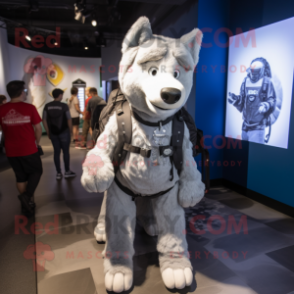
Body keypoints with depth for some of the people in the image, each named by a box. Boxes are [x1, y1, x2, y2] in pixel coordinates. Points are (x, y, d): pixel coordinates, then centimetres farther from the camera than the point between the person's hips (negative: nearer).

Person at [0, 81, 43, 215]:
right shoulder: (29, 108, -13)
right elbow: (38, 129, -9)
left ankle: (27, 203, 27)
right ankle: (27, 196, -2)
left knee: (20, 177, 17)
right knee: (36, 171, 16)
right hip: (29, 149, -4)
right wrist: (37, 142, 7)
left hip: (11, 151, 4)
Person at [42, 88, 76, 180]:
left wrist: (48, 132, 9)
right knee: (66, 151, 8)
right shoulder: (64, 106, -10)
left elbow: (44, 120, 1)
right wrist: (70, 131, 2)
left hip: (53, 133, 4)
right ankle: (67, 172, 16)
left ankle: (58, 173, 14)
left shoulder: (47, 106, 1)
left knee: (56, 152, 10)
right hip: (64, 132, -3)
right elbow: (69, 120, -11)